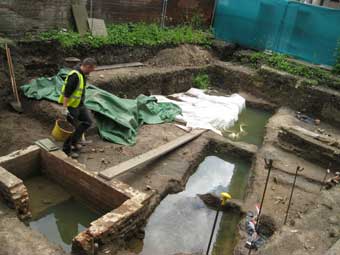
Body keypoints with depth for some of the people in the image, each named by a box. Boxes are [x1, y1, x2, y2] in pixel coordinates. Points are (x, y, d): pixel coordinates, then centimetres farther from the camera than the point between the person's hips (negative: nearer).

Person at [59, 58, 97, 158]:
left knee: (87, 121, 13)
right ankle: (66, 149, 19)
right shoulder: (74, 75, -25)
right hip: (71, 105, -9)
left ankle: (74, 141, 25)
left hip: (80, 104, 10)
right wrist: (64, 108, -27)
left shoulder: (82, 74, 6)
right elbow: (67, 92, -27)